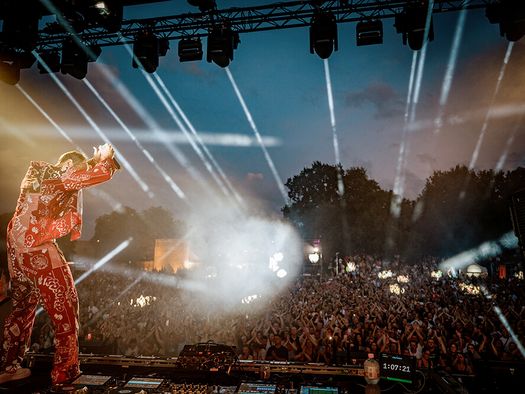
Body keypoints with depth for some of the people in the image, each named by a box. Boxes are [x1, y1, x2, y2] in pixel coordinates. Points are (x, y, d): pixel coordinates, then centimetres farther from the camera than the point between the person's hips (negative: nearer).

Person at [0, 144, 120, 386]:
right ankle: (64, 372, 10)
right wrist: (106, 159, 3)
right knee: (64, 307, 2)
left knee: (23, 307, 21)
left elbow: (82, 177, 26)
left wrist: (95, 161, 16)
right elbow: (102, 173, -17)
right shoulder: (57, 176, -10)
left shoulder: (39, 174, 16)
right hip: (39, 250, -10)